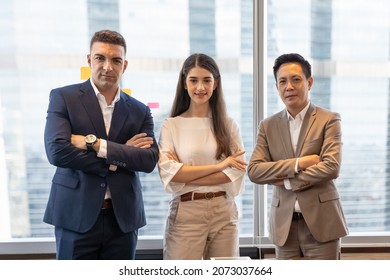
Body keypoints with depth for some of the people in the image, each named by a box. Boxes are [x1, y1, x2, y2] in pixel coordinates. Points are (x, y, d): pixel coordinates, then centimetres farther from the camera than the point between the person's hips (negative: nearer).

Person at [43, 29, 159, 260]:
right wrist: (119, 157, -11)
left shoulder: (140, 111, 7)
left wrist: (95, 143, -15)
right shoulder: (63, 97, 0)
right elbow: (57, 151, -14)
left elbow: (150, 160, -6)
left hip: (123, 218, 3)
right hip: (77, 216, -2)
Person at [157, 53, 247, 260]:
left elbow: (237, 172, -3)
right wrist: (219, 165, -11)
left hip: (225, 213, 2)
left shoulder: (229, 125, 6)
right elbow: (168, 172, -10)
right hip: (186, 214, -2)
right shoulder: (171, 125, 0)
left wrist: (187, 175, -10)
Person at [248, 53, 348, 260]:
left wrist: (287, 181, -9)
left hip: (321, 221, -2)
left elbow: (331, 167, -13)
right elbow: (253, 171, -4)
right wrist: (298, 163, -14)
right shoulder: (268, 126, 7)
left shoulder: (329, 119, -1)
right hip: (284, 224, 3)